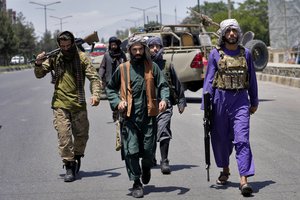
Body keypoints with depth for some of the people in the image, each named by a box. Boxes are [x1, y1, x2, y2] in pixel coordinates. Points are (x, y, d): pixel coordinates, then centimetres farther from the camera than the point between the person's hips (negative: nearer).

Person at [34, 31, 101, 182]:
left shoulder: (81, 58, -1)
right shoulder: (54, 58, 4)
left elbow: (94, 77, -4)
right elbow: (39, 75, 7)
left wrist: (95, 94, -21)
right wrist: (38, 64, -15)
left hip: (79, 104, 0)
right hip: (60, 104, 0)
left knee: (82, 134, 11)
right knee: (64, 136, -6)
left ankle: (77, 157, 37)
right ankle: (69, 167, 1)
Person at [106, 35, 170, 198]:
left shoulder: (152, 67, 5)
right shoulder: (122, 69, 6)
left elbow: (163, 85, 4)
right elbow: (110, 88, 16)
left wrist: (164, 99, -16)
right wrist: (117, 102, -1)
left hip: (149, 116, 0)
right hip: (129, 117, 0)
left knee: (149, 150, 5)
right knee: (131, 151, -6)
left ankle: (146, 167, 39)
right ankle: (136, 183, 5)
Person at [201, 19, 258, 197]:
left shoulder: (245, 53, 8)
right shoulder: (215, 54, 2)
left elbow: (252, 79, 15)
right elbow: (209, 80, 1)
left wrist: (254, 102, 17)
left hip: (240, 100, 0)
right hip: (220, 98, 0)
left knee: (242, 139, -11)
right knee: (221, 138, 11)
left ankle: (244, 179, -16)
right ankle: (225, 170, 34)